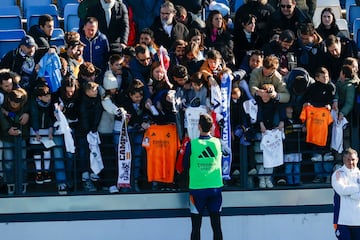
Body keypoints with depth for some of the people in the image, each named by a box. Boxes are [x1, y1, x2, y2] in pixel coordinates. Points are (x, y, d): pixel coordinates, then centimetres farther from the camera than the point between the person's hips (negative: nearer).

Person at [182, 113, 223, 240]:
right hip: (215, 188, 2)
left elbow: (186, 166, 2)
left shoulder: (192, 144, -9)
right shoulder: (217, 142, -2)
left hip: (197, 188, -2)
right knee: (216, 226, 6)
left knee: (196, 227, 4)